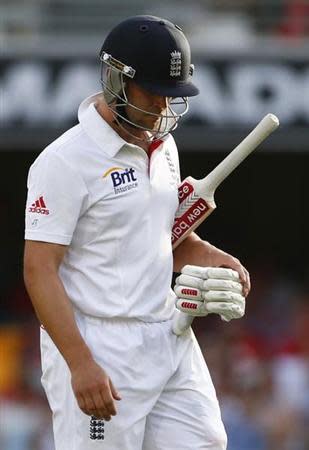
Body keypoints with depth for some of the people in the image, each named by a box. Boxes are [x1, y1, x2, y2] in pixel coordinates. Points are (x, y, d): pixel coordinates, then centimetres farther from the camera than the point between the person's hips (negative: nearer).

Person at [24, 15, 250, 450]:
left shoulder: (162, 144, 10)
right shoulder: (66, 161, -15)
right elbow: (40, 271, -17)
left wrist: (208, 256, 3)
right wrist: (81, 364, -24)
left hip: (170, 336, 8)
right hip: (99, 348, -8)